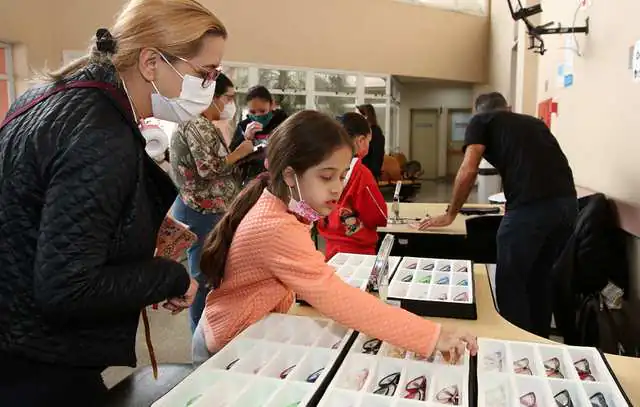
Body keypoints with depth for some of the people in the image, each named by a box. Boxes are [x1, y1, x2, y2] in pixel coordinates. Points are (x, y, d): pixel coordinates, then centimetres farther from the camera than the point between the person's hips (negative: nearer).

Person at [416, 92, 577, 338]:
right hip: (567, 203, 7)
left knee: (510, 283, 7)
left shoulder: (481, 122, 15)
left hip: (530, 206, -7)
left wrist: (450, 215, 14)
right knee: (540, 279, 22)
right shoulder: (534, 122, 31)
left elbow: (468, 171, 3)